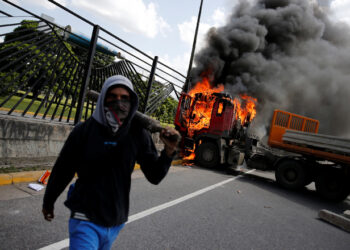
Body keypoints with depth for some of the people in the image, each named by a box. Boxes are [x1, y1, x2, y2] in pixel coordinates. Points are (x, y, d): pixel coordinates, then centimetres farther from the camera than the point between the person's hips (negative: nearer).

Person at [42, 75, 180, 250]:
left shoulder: (138, 134, -8)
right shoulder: (84, 130, -12)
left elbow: (154, 177, -5)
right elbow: (62, 170, -1)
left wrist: (169, 151, -23)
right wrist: (48, 202, 12)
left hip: (117, 221, 3)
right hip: (86, 221, -2)